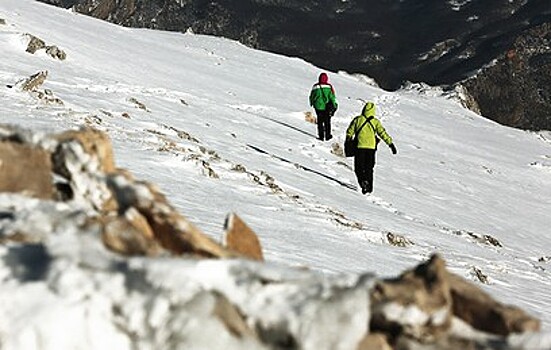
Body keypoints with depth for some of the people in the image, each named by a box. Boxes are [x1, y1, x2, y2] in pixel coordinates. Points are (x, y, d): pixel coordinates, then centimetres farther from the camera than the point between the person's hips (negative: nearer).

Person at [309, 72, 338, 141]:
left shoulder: (315, 87, -4)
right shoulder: (329, 86, -10)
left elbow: (311, 96, 6)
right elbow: (332, 97, -7)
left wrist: (312, 103, 24)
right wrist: (334, 106, 5)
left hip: (318, 107, 1)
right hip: (327, 107, -1)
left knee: (320, 122, 11)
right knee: (327, 122, 14)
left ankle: (321, 136, 10)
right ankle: (327, 135, 19)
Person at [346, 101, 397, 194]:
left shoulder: (357, 119, 0)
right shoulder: (375, 122, 0)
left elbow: (350, 131, 4)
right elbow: (383, 133, -4)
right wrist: (391, 144, -3)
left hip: (359, 146, -1)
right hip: (371, 147, 1)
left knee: (359, 167, 5)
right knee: (369, 168, 14)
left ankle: (363, 180, -22)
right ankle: (369, 187, 13)